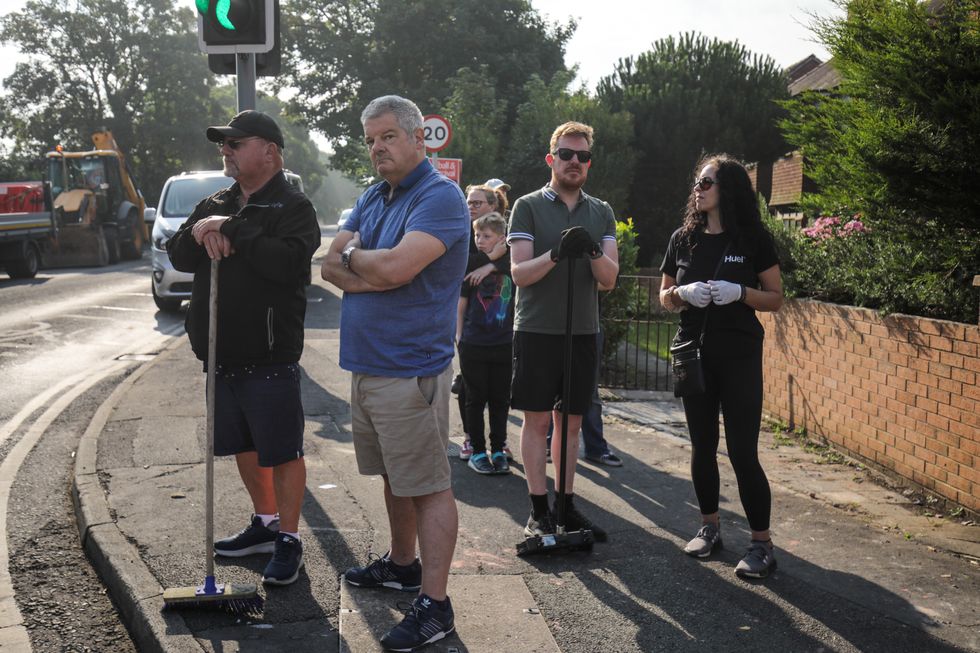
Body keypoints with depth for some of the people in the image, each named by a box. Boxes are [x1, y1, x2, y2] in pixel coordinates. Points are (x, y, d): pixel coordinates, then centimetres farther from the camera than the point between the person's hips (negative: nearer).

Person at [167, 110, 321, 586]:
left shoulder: (293, 206, -8)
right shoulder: (215, 204, 15)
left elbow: (288, 261, -25)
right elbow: (179, 256, 7)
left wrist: (232, 230, -20)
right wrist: (201, 232, -13)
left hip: (269, 358, -8)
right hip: (222, 355, 8)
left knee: (282, 452, 1)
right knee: (243, 445, 19)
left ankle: (288, 538, 14)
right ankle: (264, 524, 35)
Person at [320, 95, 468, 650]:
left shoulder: (440, 197, -13)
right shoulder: (373, 198, 15)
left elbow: (396, 266, -25)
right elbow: (331, 266, 7)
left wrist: (354, 256, -5)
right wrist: (375, 272, -13)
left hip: (411, 369, -9)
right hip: (367, 364, 9)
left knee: (429, 487, -2)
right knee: (394, 476, 21)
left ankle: (434, 604, 3)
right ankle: (402, 564, 38)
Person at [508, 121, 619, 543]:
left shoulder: (601, 213, 11)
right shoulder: (528, 206, 0)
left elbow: (610, 279, 3)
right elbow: (519, 273, -8)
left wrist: (593, 252, -18)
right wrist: (556, 254, -26)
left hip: (582, 331, 4)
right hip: (537, 329, -4)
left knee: (570, 421, 9)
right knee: (537, 420, 0)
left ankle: (566, 506, 17)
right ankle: (539, 509, 7)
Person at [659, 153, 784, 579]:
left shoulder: (753, 238, -3)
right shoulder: (684, 238, 7)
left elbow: (776, 298, -1)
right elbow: (665, 297, 12)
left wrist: (740, 292, -19)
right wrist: (683, 293, -10)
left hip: (739, 356, -4)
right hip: (694, 352, 4)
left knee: (742, 451, -6)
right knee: (702, 446, 11)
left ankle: (762, 544, 2)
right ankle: (710, 527, 26)